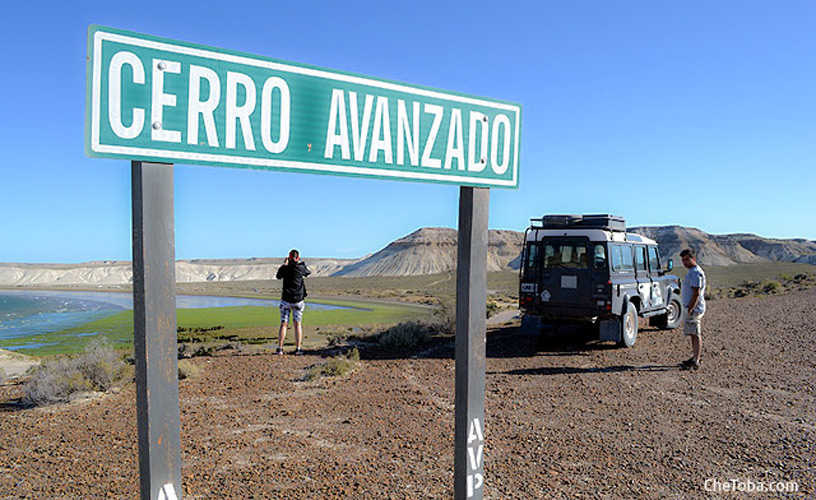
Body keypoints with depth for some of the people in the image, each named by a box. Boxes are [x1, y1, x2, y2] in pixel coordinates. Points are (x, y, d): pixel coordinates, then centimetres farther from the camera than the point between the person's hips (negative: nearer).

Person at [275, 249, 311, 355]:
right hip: (298, 300, -1)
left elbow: (278, 276, 18)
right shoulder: (300, 267, -7)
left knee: (283, 324, 5)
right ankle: (298, 349, -2)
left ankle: (280, 348, 0)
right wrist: (300, 263, 28)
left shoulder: (285, 268, -3)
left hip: (286, 300, 1)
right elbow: (308, 272, 16)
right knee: (298, 324, 4)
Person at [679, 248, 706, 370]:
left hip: (694, 309, -10)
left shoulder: (696, 273, -16)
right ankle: (696, 356, 23)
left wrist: (690, 309, -23)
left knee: (696, 335, -10)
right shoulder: (692, 272, 17)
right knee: (693, 334, 15)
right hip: (691, 308, 10)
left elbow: (696, 293, -22)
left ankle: (696, 362, -10)